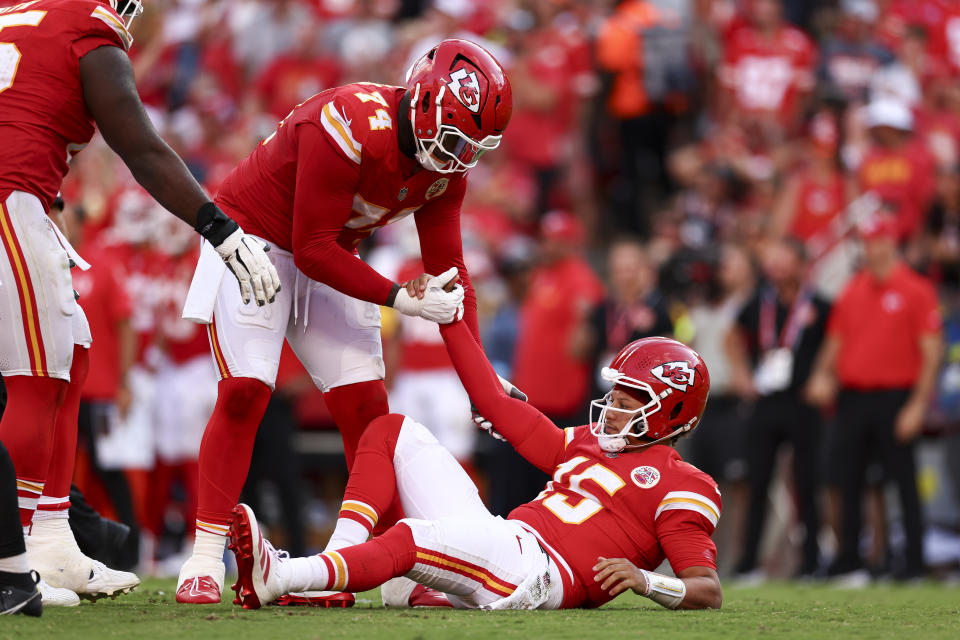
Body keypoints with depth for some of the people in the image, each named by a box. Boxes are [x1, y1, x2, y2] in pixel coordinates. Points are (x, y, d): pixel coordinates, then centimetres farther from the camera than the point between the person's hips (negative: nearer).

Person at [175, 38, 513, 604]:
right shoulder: (350, 127, -33)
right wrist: (400, 298, -27)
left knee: (365, 404, -2)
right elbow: (312, 250, -29)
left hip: (329, 257, 7)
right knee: (244, 393, -17)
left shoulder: (445, 167, -8)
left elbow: (448, 272, 0)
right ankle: (204, 566, -13)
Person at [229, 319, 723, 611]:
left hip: (537, 574, -9)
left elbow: (708, 592, -6)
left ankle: (274, 581, -50)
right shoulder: (586, 445, 28)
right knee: (391, 431, 8)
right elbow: (495, 403, 29)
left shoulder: (680, 486, 4)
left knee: (410, 539, -36)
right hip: (495, 544, 9)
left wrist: (644, 580, -27)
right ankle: (335, 568, -14)